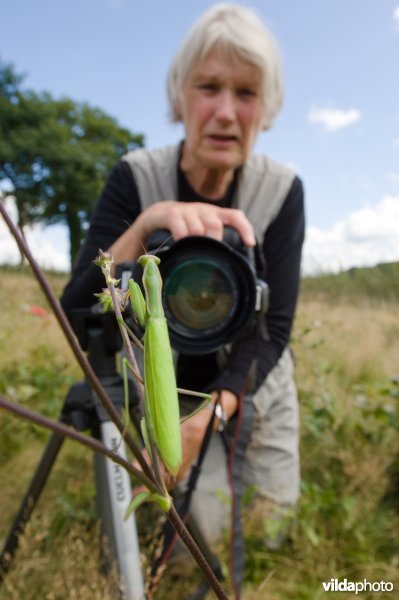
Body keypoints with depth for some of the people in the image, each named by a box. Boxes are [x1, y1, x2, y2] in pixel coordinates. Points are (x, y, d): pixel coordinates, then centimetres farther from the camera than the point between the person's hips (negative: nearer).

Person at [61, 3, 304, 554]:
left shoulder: (283, 191, -18)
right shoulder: (136, 177, -19)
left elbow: (274, 326, -18)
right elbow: (77, 314, -25)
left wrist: (211, 413, -32)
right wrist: (144, 224, -42)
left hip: (256, 387, 2)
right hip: (169, 388, -1)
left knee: (274, 513, 18)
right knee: (198, 531, 7)